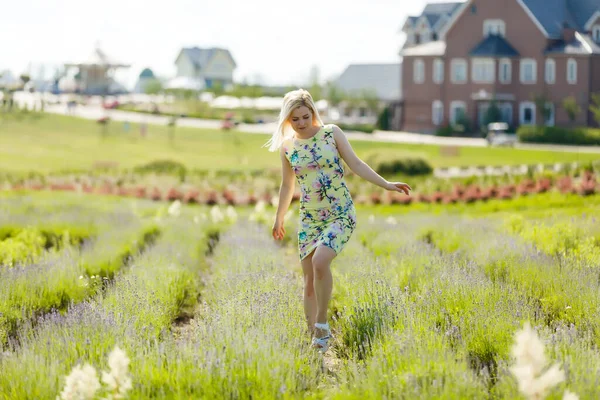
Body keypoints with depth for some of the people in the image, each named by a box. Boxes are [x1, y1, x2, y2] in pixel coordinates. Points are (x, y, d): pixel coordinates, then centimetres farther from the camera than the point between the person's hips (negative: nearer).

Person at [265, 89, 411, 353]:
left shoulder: (331, 133, -3)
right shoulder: (287, 147, 4)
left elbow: (355, 164, -1)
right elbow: (287, 186, 16)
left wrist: (387, 185, -8)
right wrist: (279, 219, 23)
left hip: (341, 214, -3)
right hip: (309, 219, 3)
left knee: (320, 262, -27)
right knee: (309, 280, 1)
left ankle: (322, 324, -10)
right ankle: (314, 339, 13)